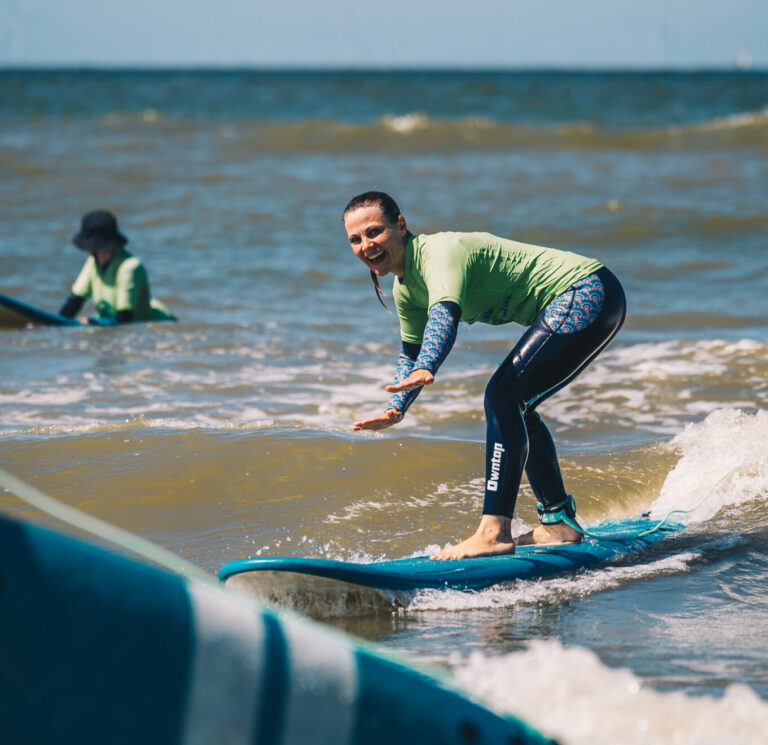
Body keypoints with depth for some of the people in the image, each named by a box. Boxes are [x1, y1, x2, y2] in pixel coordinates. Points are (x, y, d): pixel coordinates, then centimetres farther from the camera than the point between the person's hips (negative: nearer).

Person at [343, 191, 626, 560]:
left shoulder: (440, 252, -21)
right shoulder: (406, 289, 9)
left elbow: (444, 314, -41)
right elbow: (412, 351, 23)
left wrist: (425, 370, -58)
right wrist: (395, 409, 9)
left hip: (587, 292, -10)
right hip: (571, 304, 10)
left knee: (503, 397, -19)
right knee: (513, 408, 15)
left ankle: (494, 532, -22)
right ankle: (559, 523, 25)